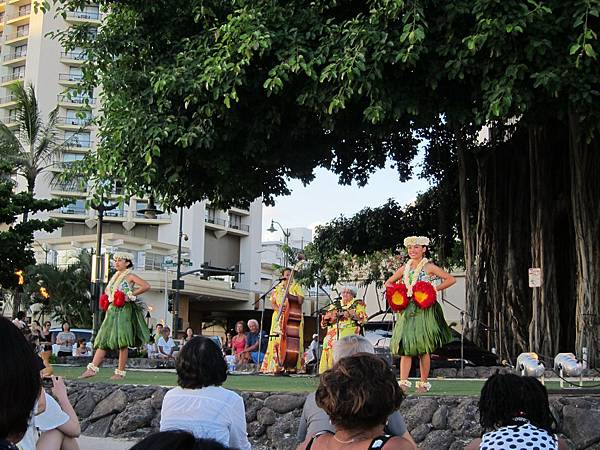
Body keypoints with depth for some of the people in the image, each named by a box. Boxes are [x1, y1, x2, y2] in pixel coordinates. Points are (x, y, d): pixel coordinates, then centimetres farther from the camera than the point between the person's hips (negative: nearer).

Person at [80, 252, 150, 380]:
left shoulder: (130, 276, -2)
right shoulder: (115, 277, 19)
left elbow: (146, 286, -15)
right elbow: (107, 290, 38)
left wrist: (130, 295, -14)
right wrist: (108, 297, 16)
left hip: (124, 310, -7)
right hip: (112, 310, 7)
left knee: (122, 342, -6)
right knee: (103, 340, -1)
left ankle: (120, 372, -3)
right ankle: (92, 368, -7)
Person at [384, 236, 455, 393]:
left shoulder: (429, 267, 0)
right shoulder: (405, 268, 13)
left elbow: (451, 279, -3)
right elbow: (388, 283, 23)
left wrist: (434, 289, -11)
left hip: (424, 311, -4)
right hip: (407, 309, 4)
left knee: (423, 347, -2)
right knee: (405, 346, -4)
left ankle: (423, 383, 7)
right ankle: (403, 382, -6)